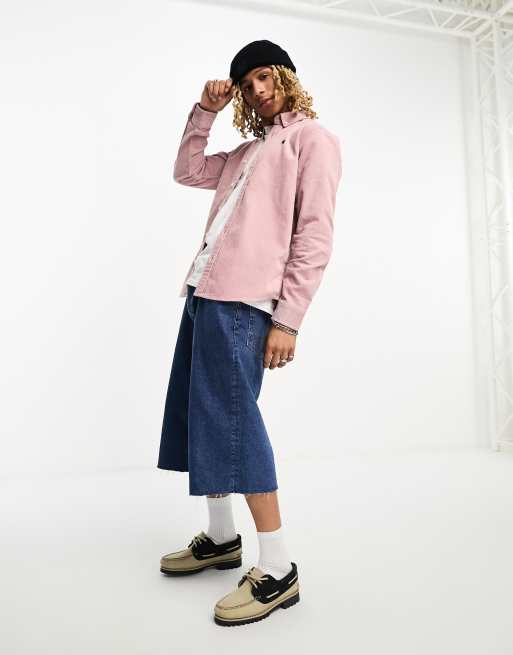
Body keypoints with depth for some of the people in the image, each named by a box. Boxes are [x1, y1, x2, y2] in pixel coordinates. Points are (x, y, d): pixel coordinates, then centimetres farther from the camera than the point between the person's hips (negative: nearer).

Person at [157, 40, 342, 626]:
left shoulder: (313, 137, 3)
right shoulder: (250, 149, 25)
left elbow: (315, 235, -8)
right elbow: (187, 171, 34)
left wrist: (287, 319, -16)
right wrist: (205, 111, 23)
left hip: (242, 298, -8)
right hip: (206, 289, 8)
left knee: (228, 413, -13)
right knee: (199, 409, 9)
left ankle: (277, 569, -3)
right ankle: (220, 537, 23)